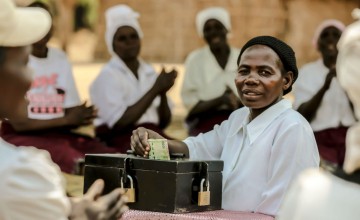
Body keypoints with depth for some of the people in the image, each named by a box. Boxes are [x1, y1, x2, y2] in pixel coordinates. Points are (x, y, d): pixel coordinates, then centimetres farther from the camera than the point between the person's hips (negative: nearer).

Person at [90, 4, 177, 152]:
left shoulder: (149, 72, 13)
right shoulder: (107, 76, -3)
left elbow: (164, 123, 11)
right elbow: (120, 122, -15)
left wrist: (163, 93, -8)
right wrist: (155, 90, -15)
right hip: (118, 142, -6)